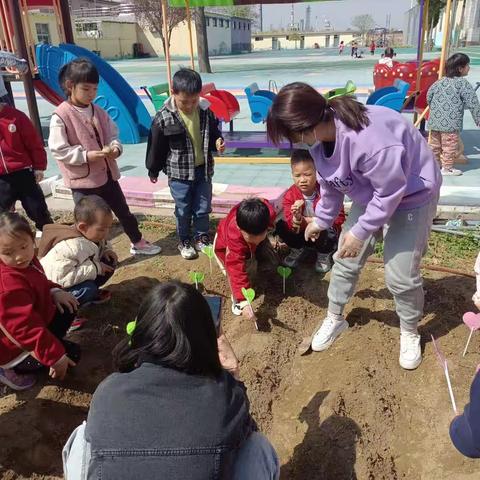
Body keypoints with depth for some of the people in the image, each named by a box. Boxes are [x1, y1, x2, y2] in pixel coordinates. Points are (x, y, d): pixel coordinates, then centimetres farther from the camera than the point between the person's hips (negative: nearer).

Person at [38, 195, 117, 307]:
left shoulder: (93, 236, -10)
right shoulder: (70, 247, -37)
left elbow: (101, 245, 16)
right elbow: (60, 277, -44)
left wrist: (106, 250, -10)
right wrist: (94, 268, -36)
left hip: (75, 280, 9)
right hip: (56, 288, -8)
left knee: (110, 262, -3)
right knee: (88, 289, -35)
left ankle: (90, 293, 9)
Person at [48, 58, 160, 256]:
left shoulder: (99, 112, 5)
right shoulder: (61, 116, -13)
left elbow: (112, 135, 11)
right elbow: (58, 150, -16)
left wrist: (115, 148, -12)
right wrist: (86, 155, -25)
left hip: (107, 174, 6)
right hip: (82, 180, -6)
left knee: (124, 211, 19)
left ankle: (137, 242, 39)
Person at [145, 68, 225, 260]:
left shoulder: (206, 111, -6)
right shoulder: (164, 117, -15)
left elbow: (213, 133, 10)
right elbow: (156, 146, -5)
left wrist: (218, 142, -13)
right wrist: (153, 171, 4)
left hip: (203, 169, 3)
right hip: (179, 172, -3)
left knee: (203, 208, 13)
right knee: (183, 210, 10)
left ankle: (201, 238, 34)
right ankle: (184, 241, 30)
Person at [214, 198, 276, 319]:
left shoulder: (268, 213, -41)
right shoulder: (234, 240, -52)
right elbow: (237, 273, -50)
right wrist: (243, 302, -54)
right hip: (225, 247, -5)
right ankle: (237, 300, -4)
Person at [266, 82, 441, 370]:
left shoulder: (367, 139, -40)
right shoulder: (321, 137, -13)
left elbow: (392, 191, -29)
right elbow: (330, 183, 5)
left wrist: (360, 232, -21)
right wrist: (322, 220, 15)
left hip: (412, 195, -7)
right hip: (373, 194, 7)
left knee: (401, 274, -6)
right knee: (346, 260, 8)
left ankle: (410, 333, 23)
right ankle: (335, 319, 30)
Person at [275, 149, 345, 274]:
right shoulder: (290, 195, -15)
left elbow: (339, 218, -24)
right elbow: (291, 224, -19)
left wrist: (309, 220, -27)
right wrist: (296, 219, -45)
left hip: (323, 232, -2)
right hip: (302, 233, 3)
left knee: (326, 231, -36)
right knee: (280, 225, -20)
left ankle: (324, 254, -1)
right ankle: (299, 249, 8)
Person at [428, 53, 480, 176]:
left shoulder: (440, 81, 8)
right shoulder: (463, 83, -8)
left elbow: (429, 95, 15)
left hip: (435, 121, 7)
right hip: (450, 123, -7)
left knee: (435, 143, 17)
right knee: (449, 145, 2)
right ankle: (447, 167, 8)